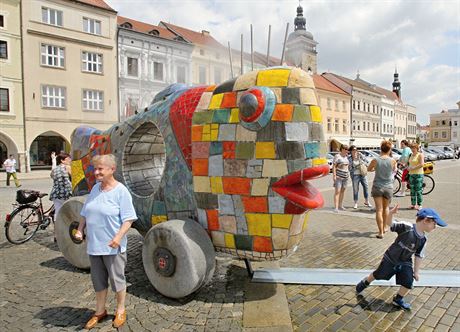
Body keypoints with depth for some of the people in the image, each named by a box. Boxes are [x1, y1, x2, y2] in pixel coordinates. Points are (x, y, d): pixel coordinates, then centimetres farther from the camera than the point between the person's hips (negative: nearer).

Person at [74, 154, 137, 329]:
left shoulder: (121, 191, -12)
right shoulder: (95, 188, 7)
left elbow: (128, 219, -15)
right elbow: (85, 213, 16)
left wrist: (118, 237, -25)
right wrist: (80, 229, 3)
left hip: (112, 246, -6)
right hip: (94, 245, 6)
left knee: (117, 279, 9)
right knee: (98, 280, 18)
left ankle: (120, 311, 29)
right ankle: (100, 311, 36)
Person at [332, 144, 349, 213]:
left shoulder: (346, 157, 13)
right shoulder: (337, 156, -9)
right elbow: (334, 166, -13)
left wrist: (348, 173, 18)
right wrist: (334, 175, -19)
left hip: (345, 176, 8)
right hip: (338, 176, -8)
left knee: (343, 190, 11)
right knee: (337, 191, -11)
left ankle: (340, 205, 21)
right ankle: (336, 207, -14)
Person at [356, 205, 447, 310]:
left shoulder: (423, 239, -8)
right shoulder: (407, 227, -25)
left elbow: (419, 256, 2)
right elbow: (390, 223, -28)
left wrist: (416, 271, 5)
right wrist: (391, 213, -49)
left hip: (405, 263, 4)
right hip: (390, 258, -4)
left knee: (408, 282, -2)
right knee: (378, 274, 12)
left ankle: (398, 299, 25)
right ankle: (365, 282, 41)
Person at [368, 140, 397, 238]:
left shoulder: (375, 160, -11)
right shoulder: (393, 161, -9)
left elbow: (369, 169, 7)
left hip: (377, 187, -1)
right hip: (388, 187, 2)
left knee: (379, 210, 2)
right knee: (386, 208, 21)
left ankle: (381, 232, 1)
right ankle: (384, 228, 34)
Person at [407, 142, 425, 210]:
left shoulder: (420, 155, -5)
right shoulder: (411, 155, 16)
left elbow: (421, 164, -15)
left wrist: (413, 168, -16)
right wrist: (408, 167, 6)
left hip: (418, 174, -7)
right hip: (411, 174, 7)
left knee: (418, 190, -5)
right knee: (412, 190, 8)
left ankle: (419, 205, 0)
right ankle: (413, 204, 15)